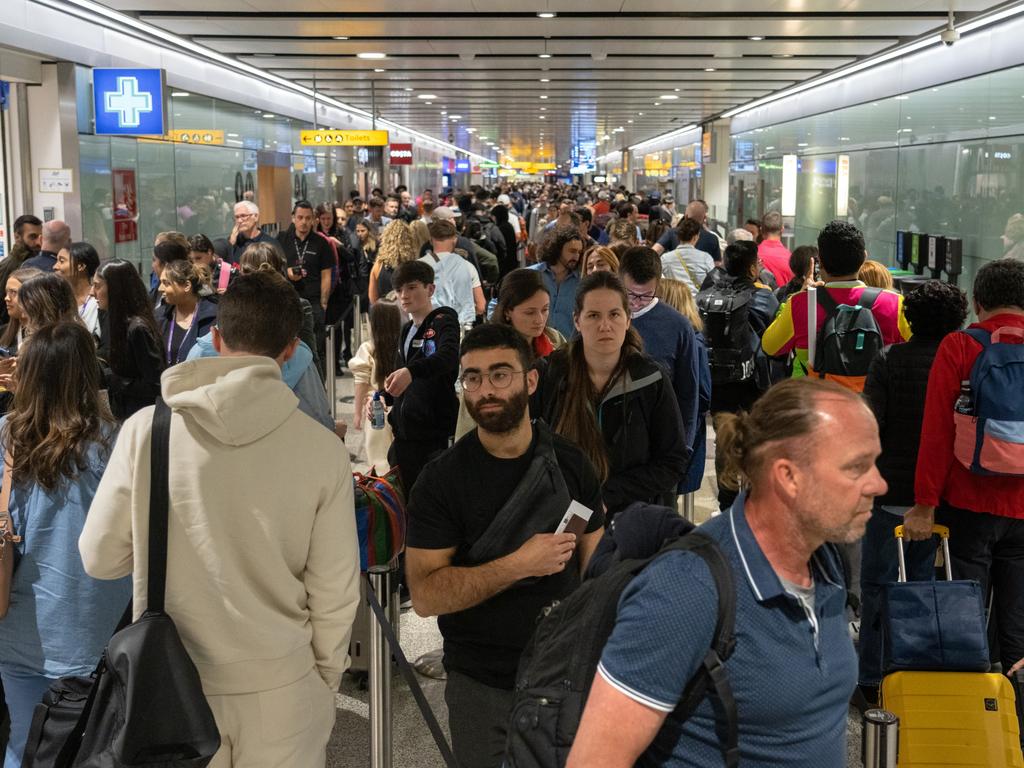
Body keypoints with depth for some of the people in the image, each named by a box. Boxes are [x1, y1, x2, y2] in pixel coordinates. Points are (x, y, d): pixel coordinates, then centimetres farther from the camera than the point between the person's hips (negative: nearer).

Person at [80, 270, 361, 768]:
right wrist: (324, 680, 8)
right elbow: (335, 594, -8)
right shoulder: (322, 449, -13)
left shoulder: (145, 430, -12)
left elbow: (100, 558, -4)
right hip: (280, 691, -1)